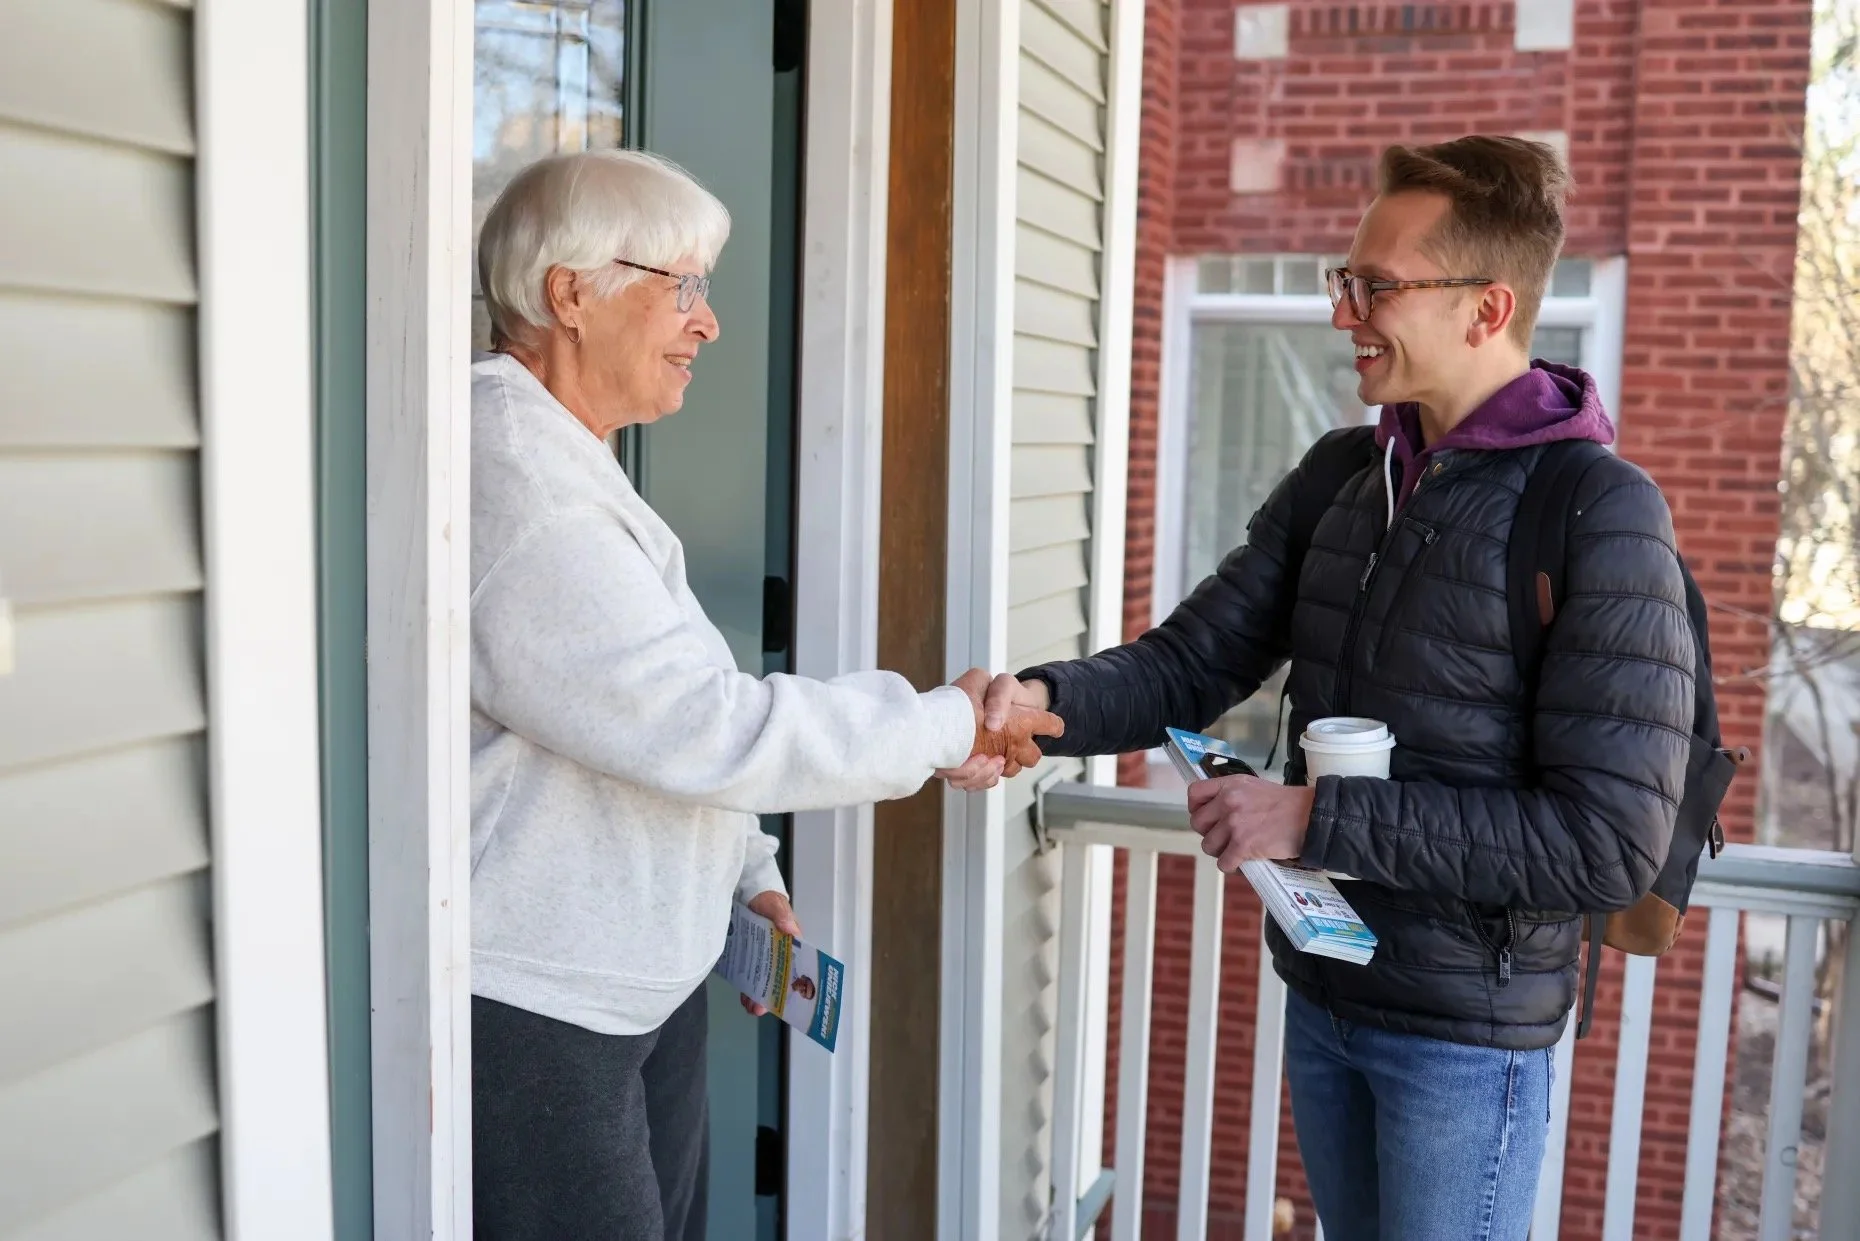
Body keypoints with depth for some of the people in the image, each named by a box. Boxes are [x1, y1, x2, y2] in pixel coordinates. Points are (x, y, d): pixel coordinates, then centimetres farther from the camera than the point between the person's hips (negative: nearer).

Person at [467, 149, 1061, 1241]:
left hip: (643, 983, 10)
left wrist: (746, 872, 13)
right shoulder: (509, 475, -20)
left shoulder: (570, 463, 15)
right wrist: (946, 725, -13)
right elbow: (698, 723, -23)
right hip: (530, 1013, -10)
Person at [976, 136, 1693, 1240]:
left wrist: (1317, 818, -24)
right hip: (1320, 992, 6)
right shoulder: (1336, 480, 2)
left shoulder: (1603, 514, -18)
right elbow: (1188, 665, 0)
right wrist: (1048, 702, -20)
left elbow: (1609, 844, -22)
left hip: (1468, 1032, -6)